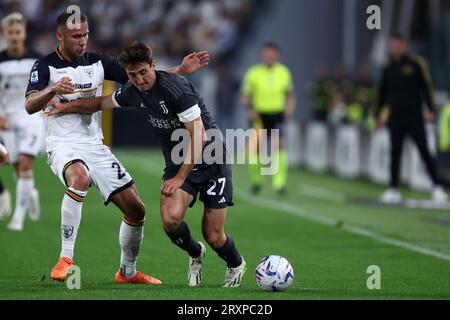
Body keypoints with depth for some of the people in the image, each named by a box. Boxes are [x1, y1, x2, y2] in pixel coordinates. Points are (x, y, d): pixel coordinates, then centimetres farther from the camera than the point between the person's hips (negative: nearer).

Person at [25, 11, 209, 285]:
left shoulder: (98, 63, 8)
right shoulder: (46, 66, -5)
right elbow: (30, 106, -17)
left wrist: (181, 70, -4)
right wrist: (52, 90, -37)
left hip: (95, 146, 5)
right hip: (64, 146, -5)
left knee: (136, 209, 2)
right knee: (79, 177, -40)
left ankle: (128, 272, 25)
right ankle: (66, 259, -34)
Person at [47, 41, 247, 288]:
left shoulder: (176, 87, -24)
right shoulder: (132, 93, -2)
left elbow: (199, 136, -25)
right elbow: (101, 103, 21)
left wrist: (179, 178, -25)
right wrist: (65, 108, 19)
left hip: (211, 160, -5)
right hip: (177, 162, 5)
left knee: (213, 237, -5)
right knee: (171, 218, -24)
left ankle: (236, 265, 30)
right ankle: (194, 254, 9)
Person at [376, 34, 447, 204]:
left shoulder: (416, 63, -1)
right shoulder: (388, 69, 12)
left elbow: (426, 87, -3)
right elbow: (383, 92, 20)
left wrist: (431, 110, -10)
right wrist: (379, 114, 16)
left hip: (414, 116, -4)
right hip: (395, 117, 4)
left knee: (424, 151, -5)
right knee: (395, 153, 2)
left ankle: (436, 188, -2)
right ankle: (393, 189, 5)